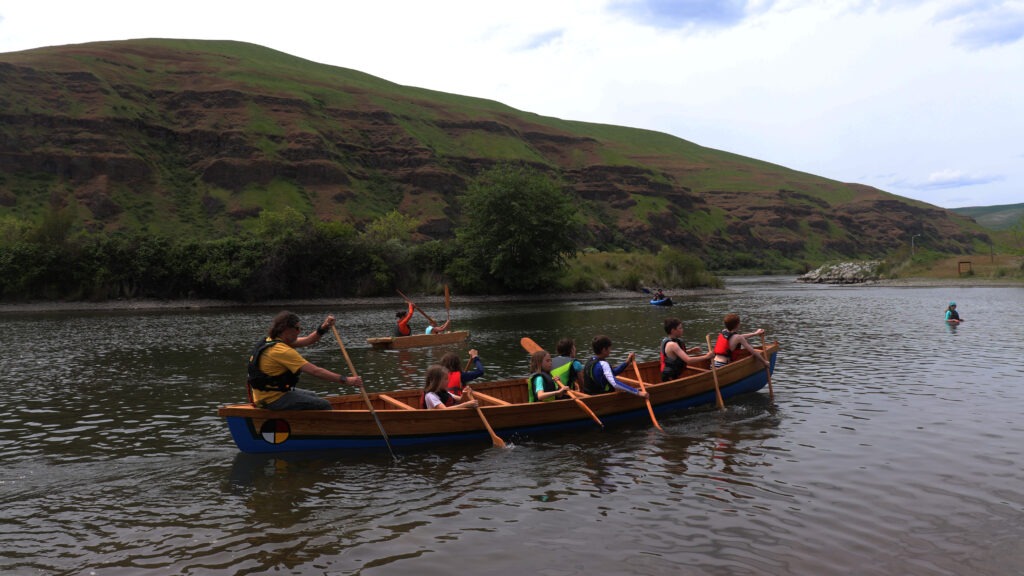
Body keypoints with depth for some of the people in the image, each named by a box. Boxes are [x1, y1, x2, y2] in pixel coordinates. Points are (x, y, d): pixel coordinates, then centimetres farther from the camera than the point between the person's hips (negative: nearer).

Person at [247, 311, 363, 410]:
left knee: (312, 396, 27)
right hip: (273, 400, -10)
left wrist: (323, 328, -7)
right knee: (324, 406, -12)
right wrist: (346, 380, -27)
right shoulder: (282, 350, -25)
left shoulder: (270, 341, 5)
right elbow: (315, 371, -28)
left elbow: (307, 341, 10)